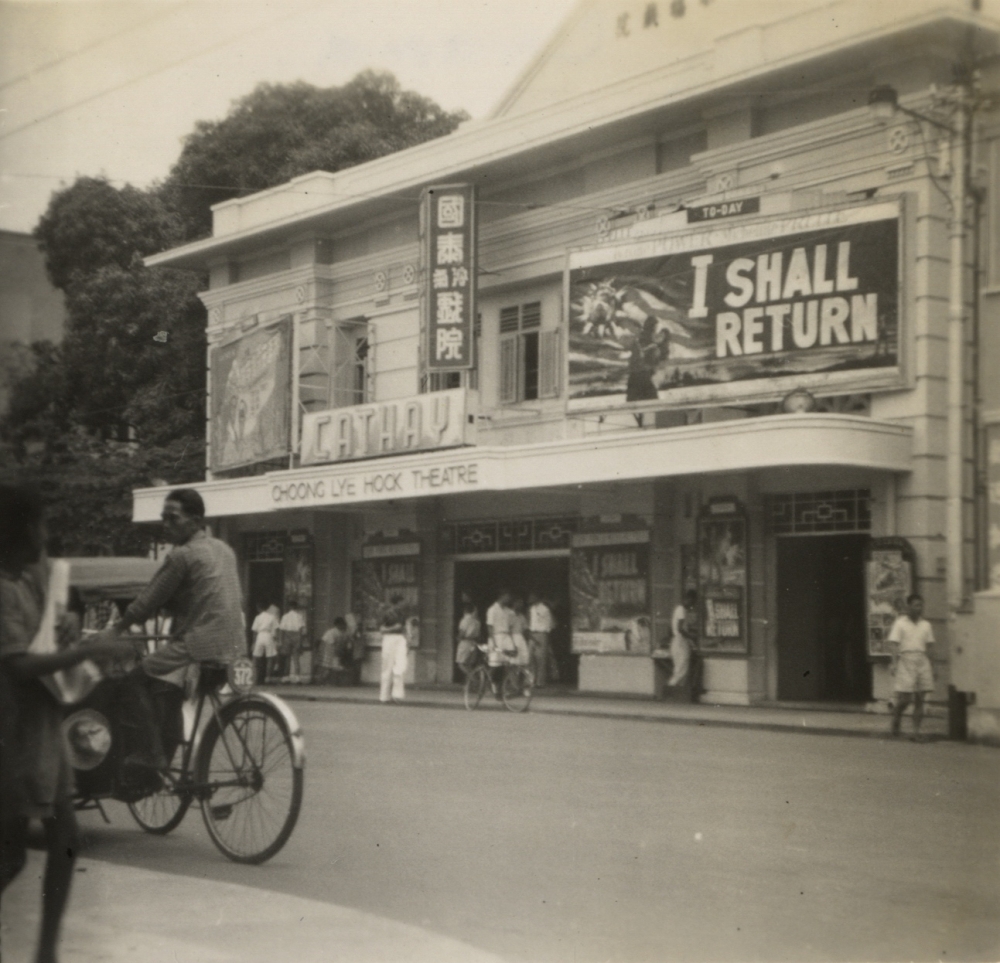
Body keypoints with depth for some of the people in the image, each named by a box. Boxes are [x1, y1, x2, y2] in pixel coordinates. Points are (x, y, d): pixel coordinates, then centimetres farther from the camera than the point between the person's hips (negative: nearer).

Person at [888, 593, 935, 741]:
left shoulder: (926, 625, 13)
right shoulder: (900, 623, 1)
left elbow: (929, 645, 16)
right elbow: (894, 644, -4)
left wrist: (931, 667, 13)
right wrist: (894, 663, -12)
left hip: (922, 661, 4)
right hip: (905, 660, -4)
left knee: (920, 699, 0)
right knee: (904, 699, -8)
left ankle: (917, 730, 3)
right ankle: (896, 720, 20)